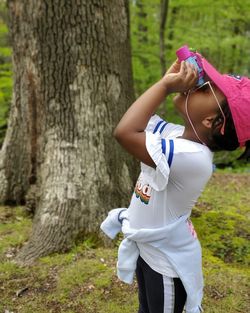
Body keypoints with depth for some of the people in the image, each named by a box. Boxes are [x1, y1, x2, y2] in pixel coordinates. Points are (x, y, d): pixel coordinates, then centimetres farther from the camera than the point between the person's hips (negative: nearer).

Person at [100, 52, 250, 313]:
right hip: (147, 247, 8)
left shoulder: (192, 157, -37)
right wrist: (167, 82, -10)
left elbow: (125, 132, -46)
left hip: (166, 259, -8)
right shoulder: (176, 133, -11)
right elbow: (139, 118, 4)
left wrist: (165, 85, -37)